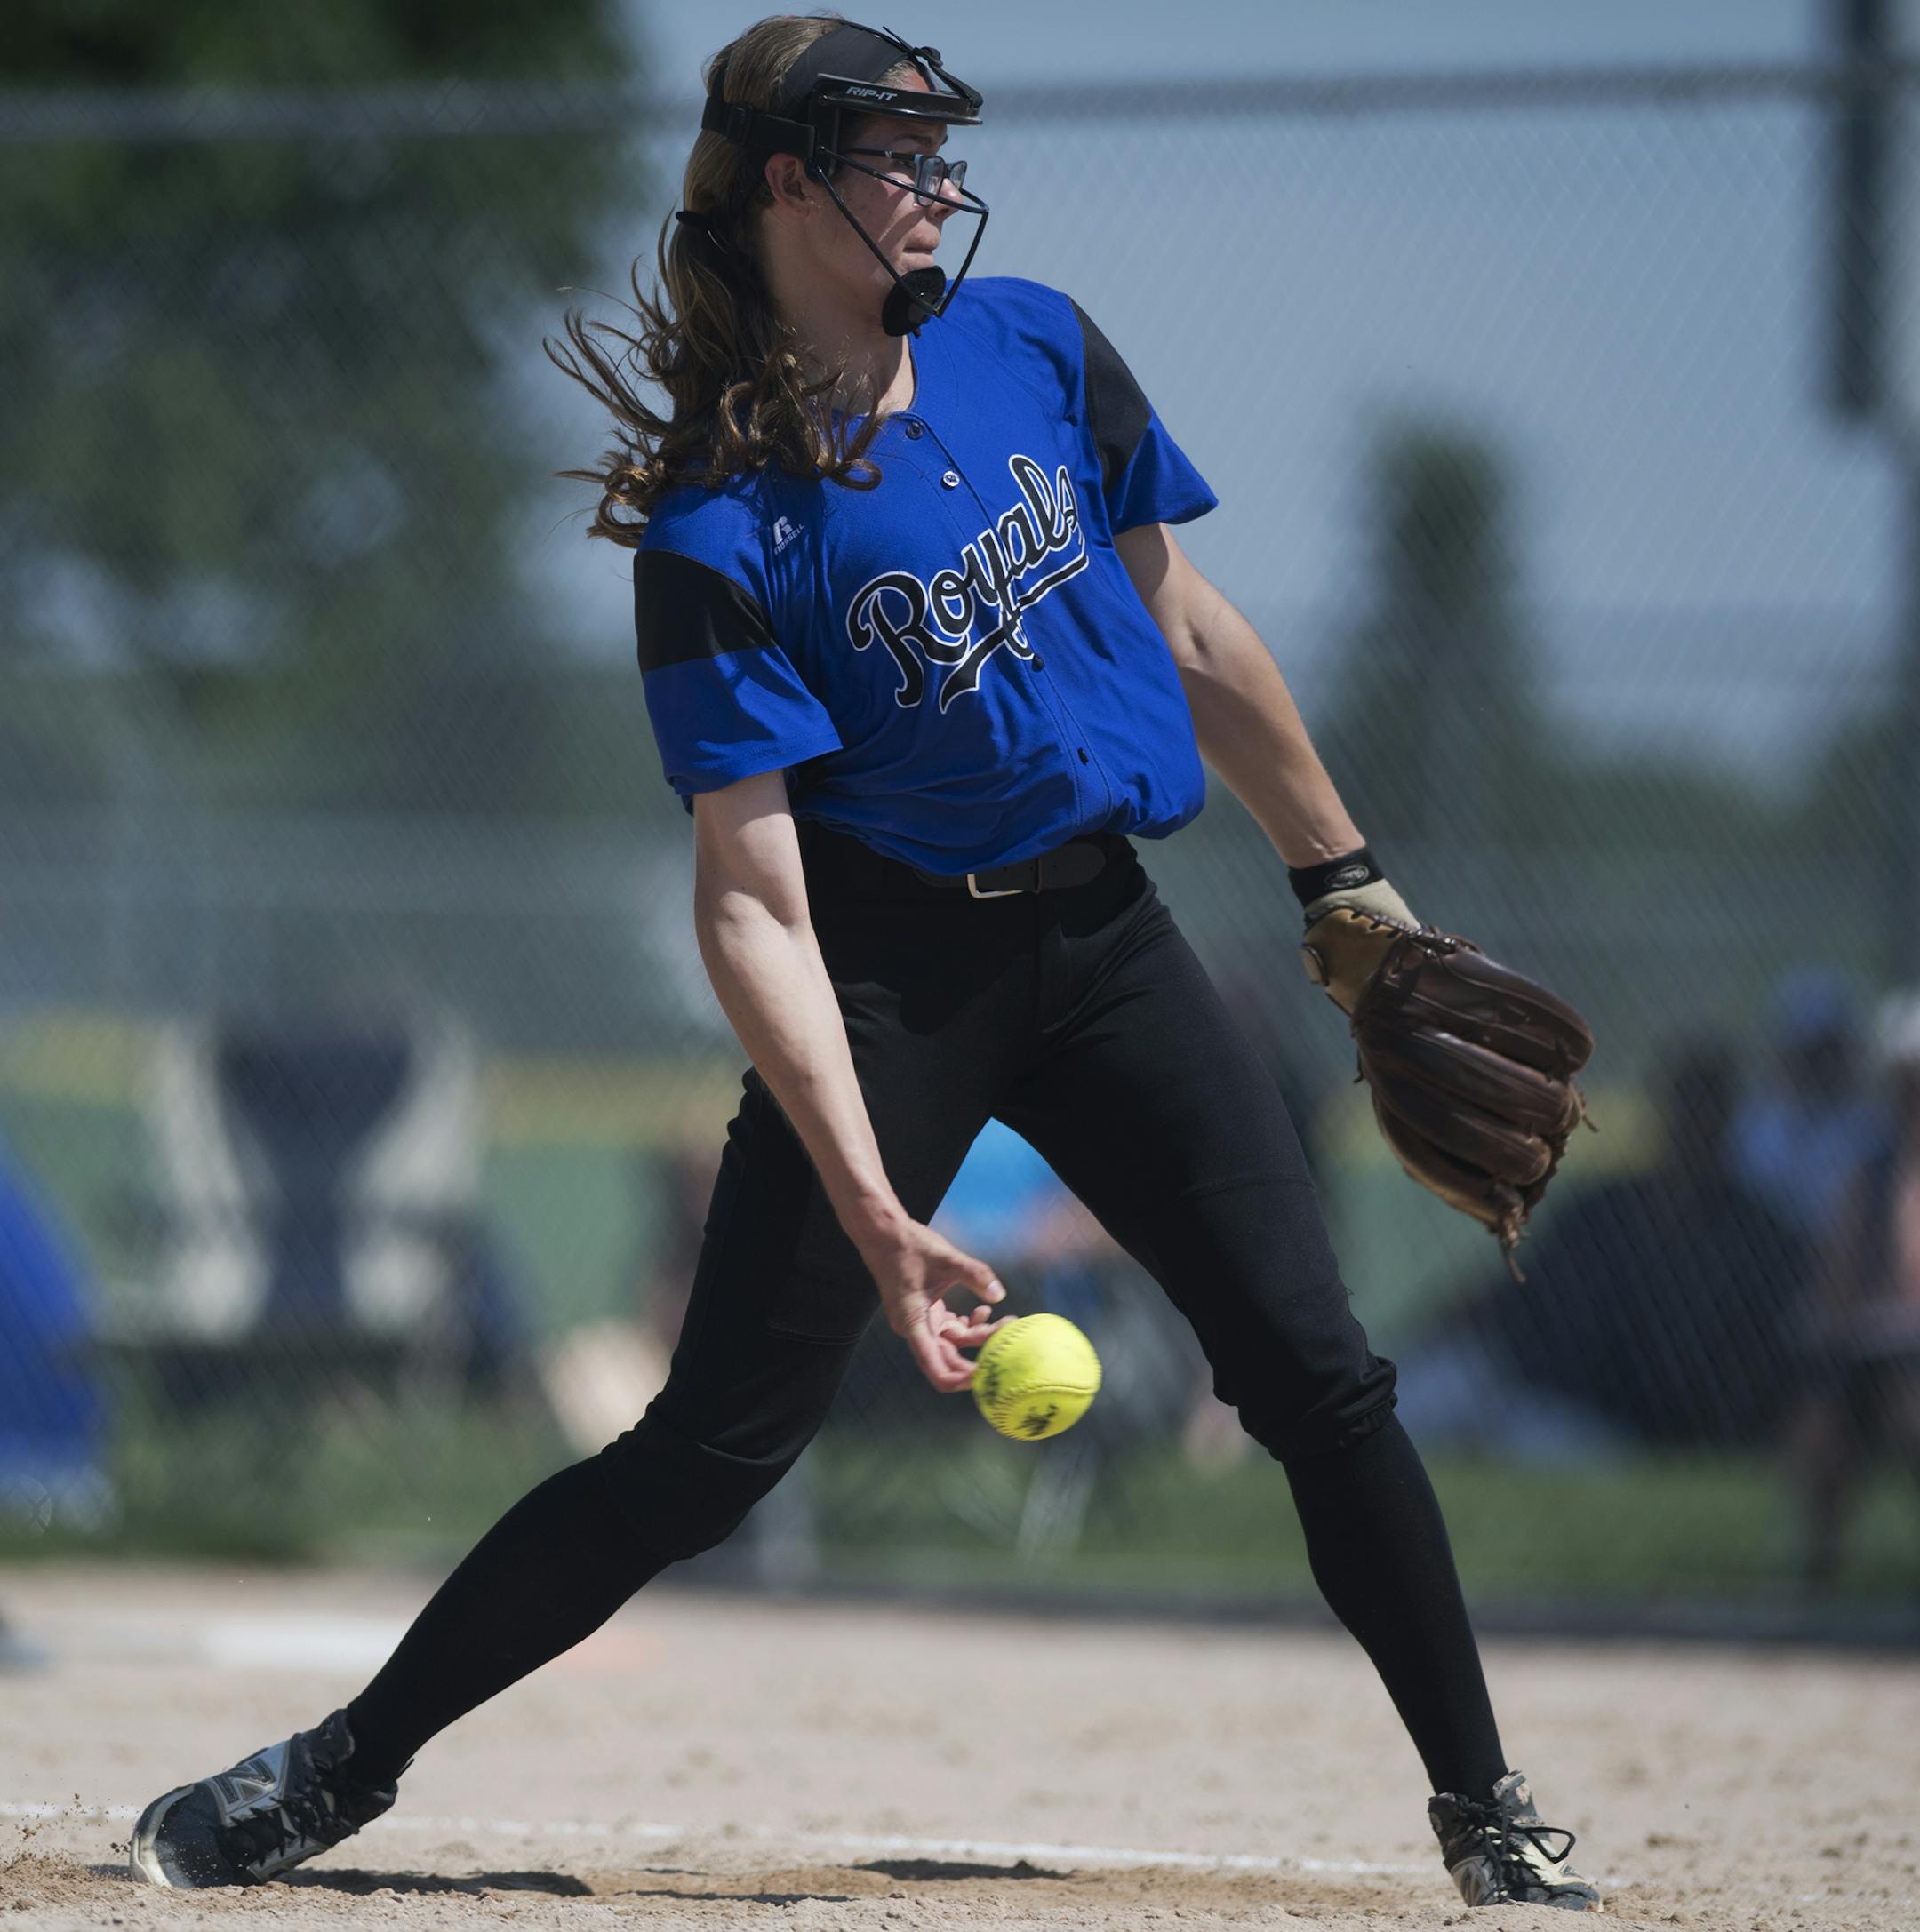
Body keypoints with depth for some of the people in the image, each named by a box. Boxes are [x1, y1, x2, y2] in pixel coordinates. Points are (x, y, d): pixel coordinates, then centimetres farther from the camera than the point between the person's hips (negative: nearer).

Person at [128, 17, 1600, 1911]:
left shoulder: (1034, 349, 0)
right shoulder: (720, 530, -16)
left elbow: (1189, 637, 13)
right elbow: (752, 909, -21)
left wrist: (1348, 885, 16)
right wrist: (875, 1215, -29)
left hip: (1100, 935, 5)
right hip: (892, 970, -4)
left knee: (1317, 1374, -3)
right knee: (722, 1445, -8)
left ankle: (1487, 1814, 10)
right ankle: (338, 1769, 2)